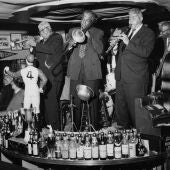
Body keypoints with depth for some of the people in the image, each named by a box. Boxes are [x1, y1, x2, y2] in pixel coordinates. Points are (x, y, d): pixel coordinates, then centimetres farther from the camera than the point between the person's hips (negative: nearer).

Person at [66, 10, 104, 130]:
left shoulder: (98, 33, 10)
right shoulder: (73, 31, 17)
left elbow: (100, 50, -3)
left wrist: (90, 37, -10)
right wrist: (71, 42, -6)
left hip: (91, 71, -2)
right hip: (76, 71, 2)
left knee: (93, 101, -3)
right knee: (76, 101, 1)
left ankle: (94, 128, 6)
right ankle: (76, 128, 10)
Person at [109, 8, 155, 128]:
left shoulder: (149, 34, -5)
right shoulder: (126, 31, 18)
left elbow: (145, 52, -20)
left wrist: (128, 43, -24)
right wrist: (115, 42, 3)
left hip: (136, 78, -7)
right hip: (121, 76, 7)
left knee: (135, 107, -2)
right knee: (120, 105, 14)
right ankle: (123, 128, 28)